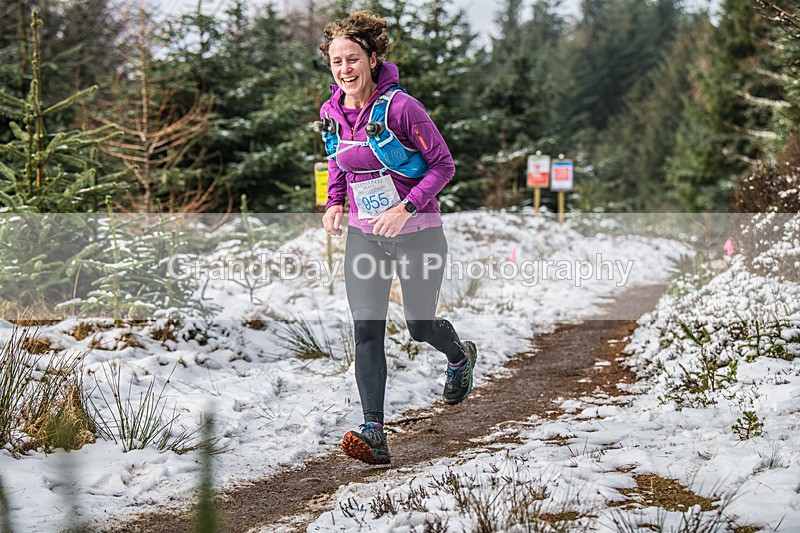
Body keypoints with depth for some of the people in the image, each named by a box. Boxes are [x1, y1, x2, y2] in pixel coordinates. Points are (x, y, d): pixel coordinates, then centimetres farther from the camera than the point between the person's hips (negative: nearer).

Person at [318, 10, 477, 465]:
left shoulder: (400, 107, -19)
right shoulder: (331, 113, -1)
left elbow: (443, 165, -13)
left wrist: (407, 206, -24)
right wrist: (335, 202, 1)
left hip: (417, 234, -4)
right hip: (364, 235, 4)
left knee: (421, 326, 9)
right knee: (366, 328, -9)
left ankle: (460, 357, 45)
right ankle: (374, 432, -11)